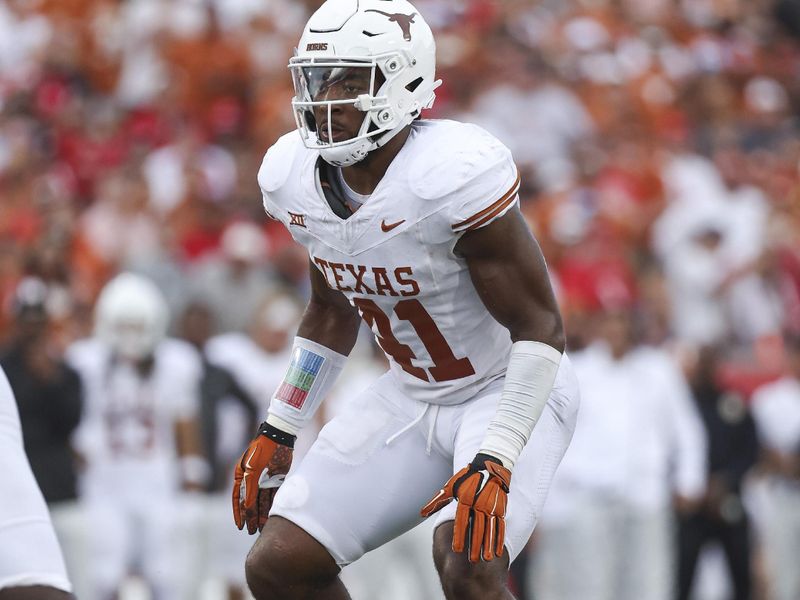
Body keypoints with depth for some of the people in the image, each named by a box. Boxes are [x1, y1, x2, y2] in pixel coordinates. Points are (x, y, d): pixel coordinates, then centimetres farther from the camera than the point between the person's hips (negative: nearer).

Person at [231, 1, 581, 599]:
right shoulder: (296, 177, -5)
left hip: (509, 392, -7)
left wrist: (494, 463, -30)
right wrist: (277, 432, 13)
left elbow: (539, 327, -23)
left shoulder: (454, 174, -28)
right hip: (412, 394, 7)